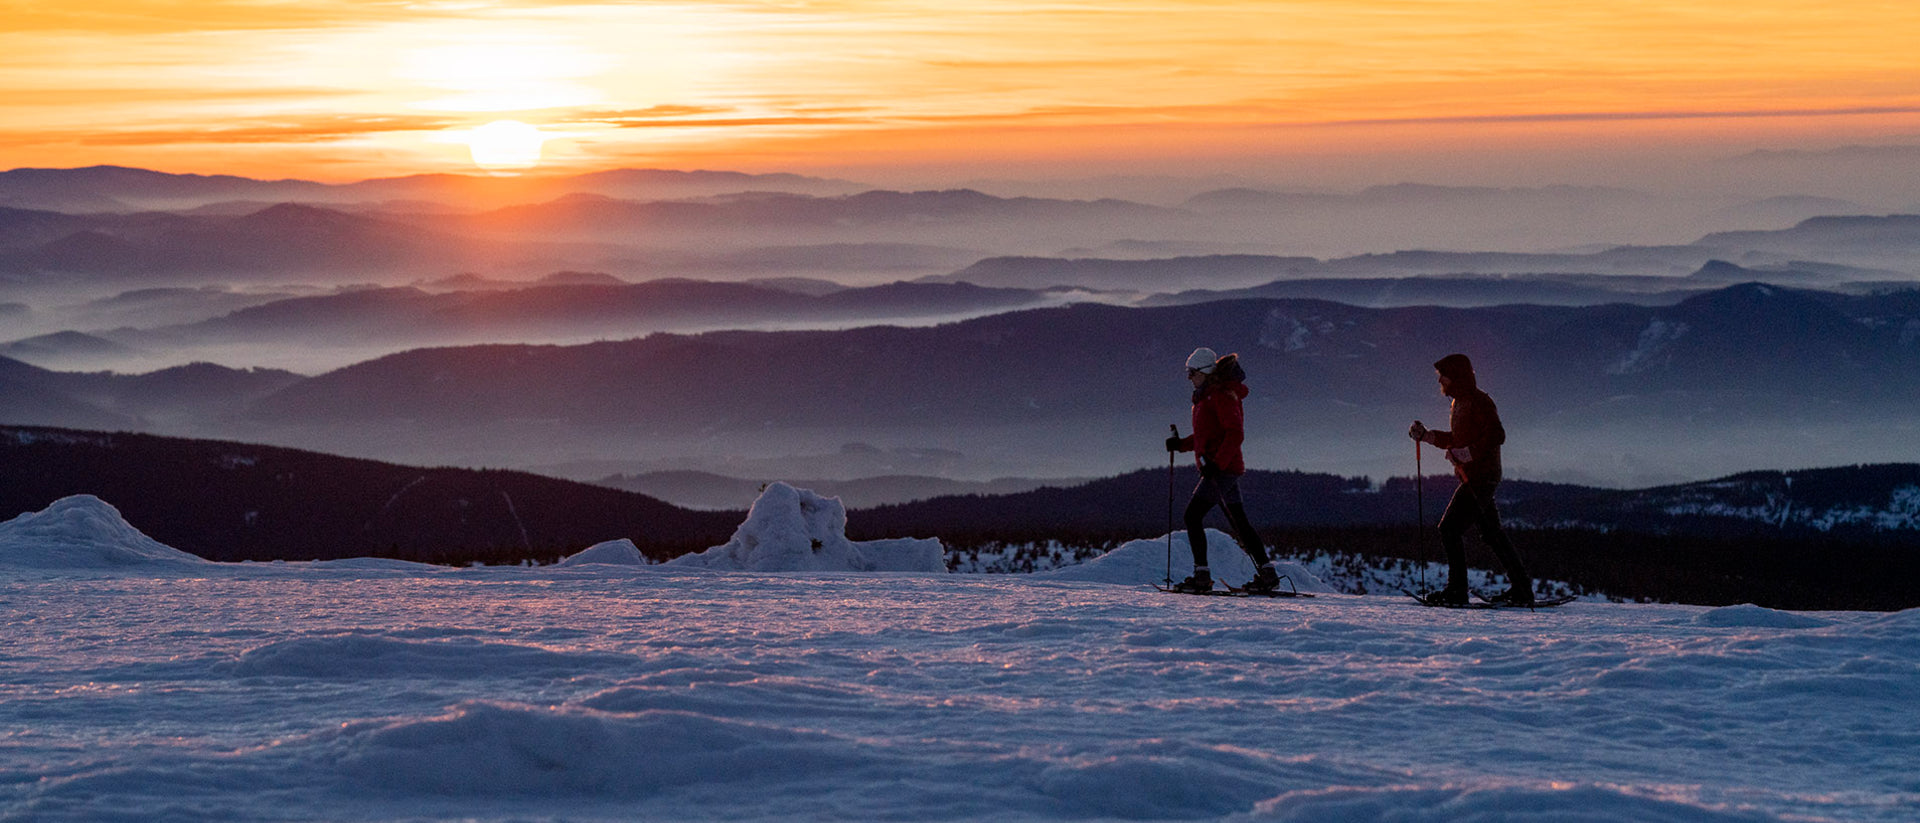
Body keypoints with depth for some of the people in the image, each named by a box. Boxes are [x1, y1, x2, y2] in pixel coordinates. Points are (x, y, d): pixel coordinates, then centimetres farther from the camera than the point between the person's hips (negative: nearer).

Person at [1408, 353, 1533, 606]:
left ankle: (1456, 590, -10)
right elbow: (1457, 439, 27)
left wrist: (1466, 453, -25)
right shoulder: (1461, 403, 18)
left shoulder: (1478, 401, -12)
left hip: (1480, 476, -10)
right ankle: (1522, 589, 16)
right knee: (1491, 533, 12)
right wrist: (1425, 435, 17)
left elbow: (1497, 435, -22)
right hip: (1474, 478, 10)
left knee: (1450, 528, -12)